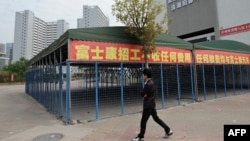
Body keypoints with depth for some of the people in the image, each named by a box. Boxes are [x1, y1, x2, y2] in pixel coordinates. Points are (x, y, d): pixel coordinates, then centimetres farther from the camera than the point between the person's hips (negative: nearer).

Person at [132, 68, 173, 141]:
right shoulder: (151, 82, 10)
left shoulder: (148, 84, -21)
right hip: (151, 104, 10)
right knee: (156, 118, 18)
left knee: (143, 121, 1)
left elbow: (142, 94, -17)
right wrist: (145, 94, -4)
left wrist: (144, 94, 1)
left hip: (148, 105, -10)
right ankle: (168, 130, 22)